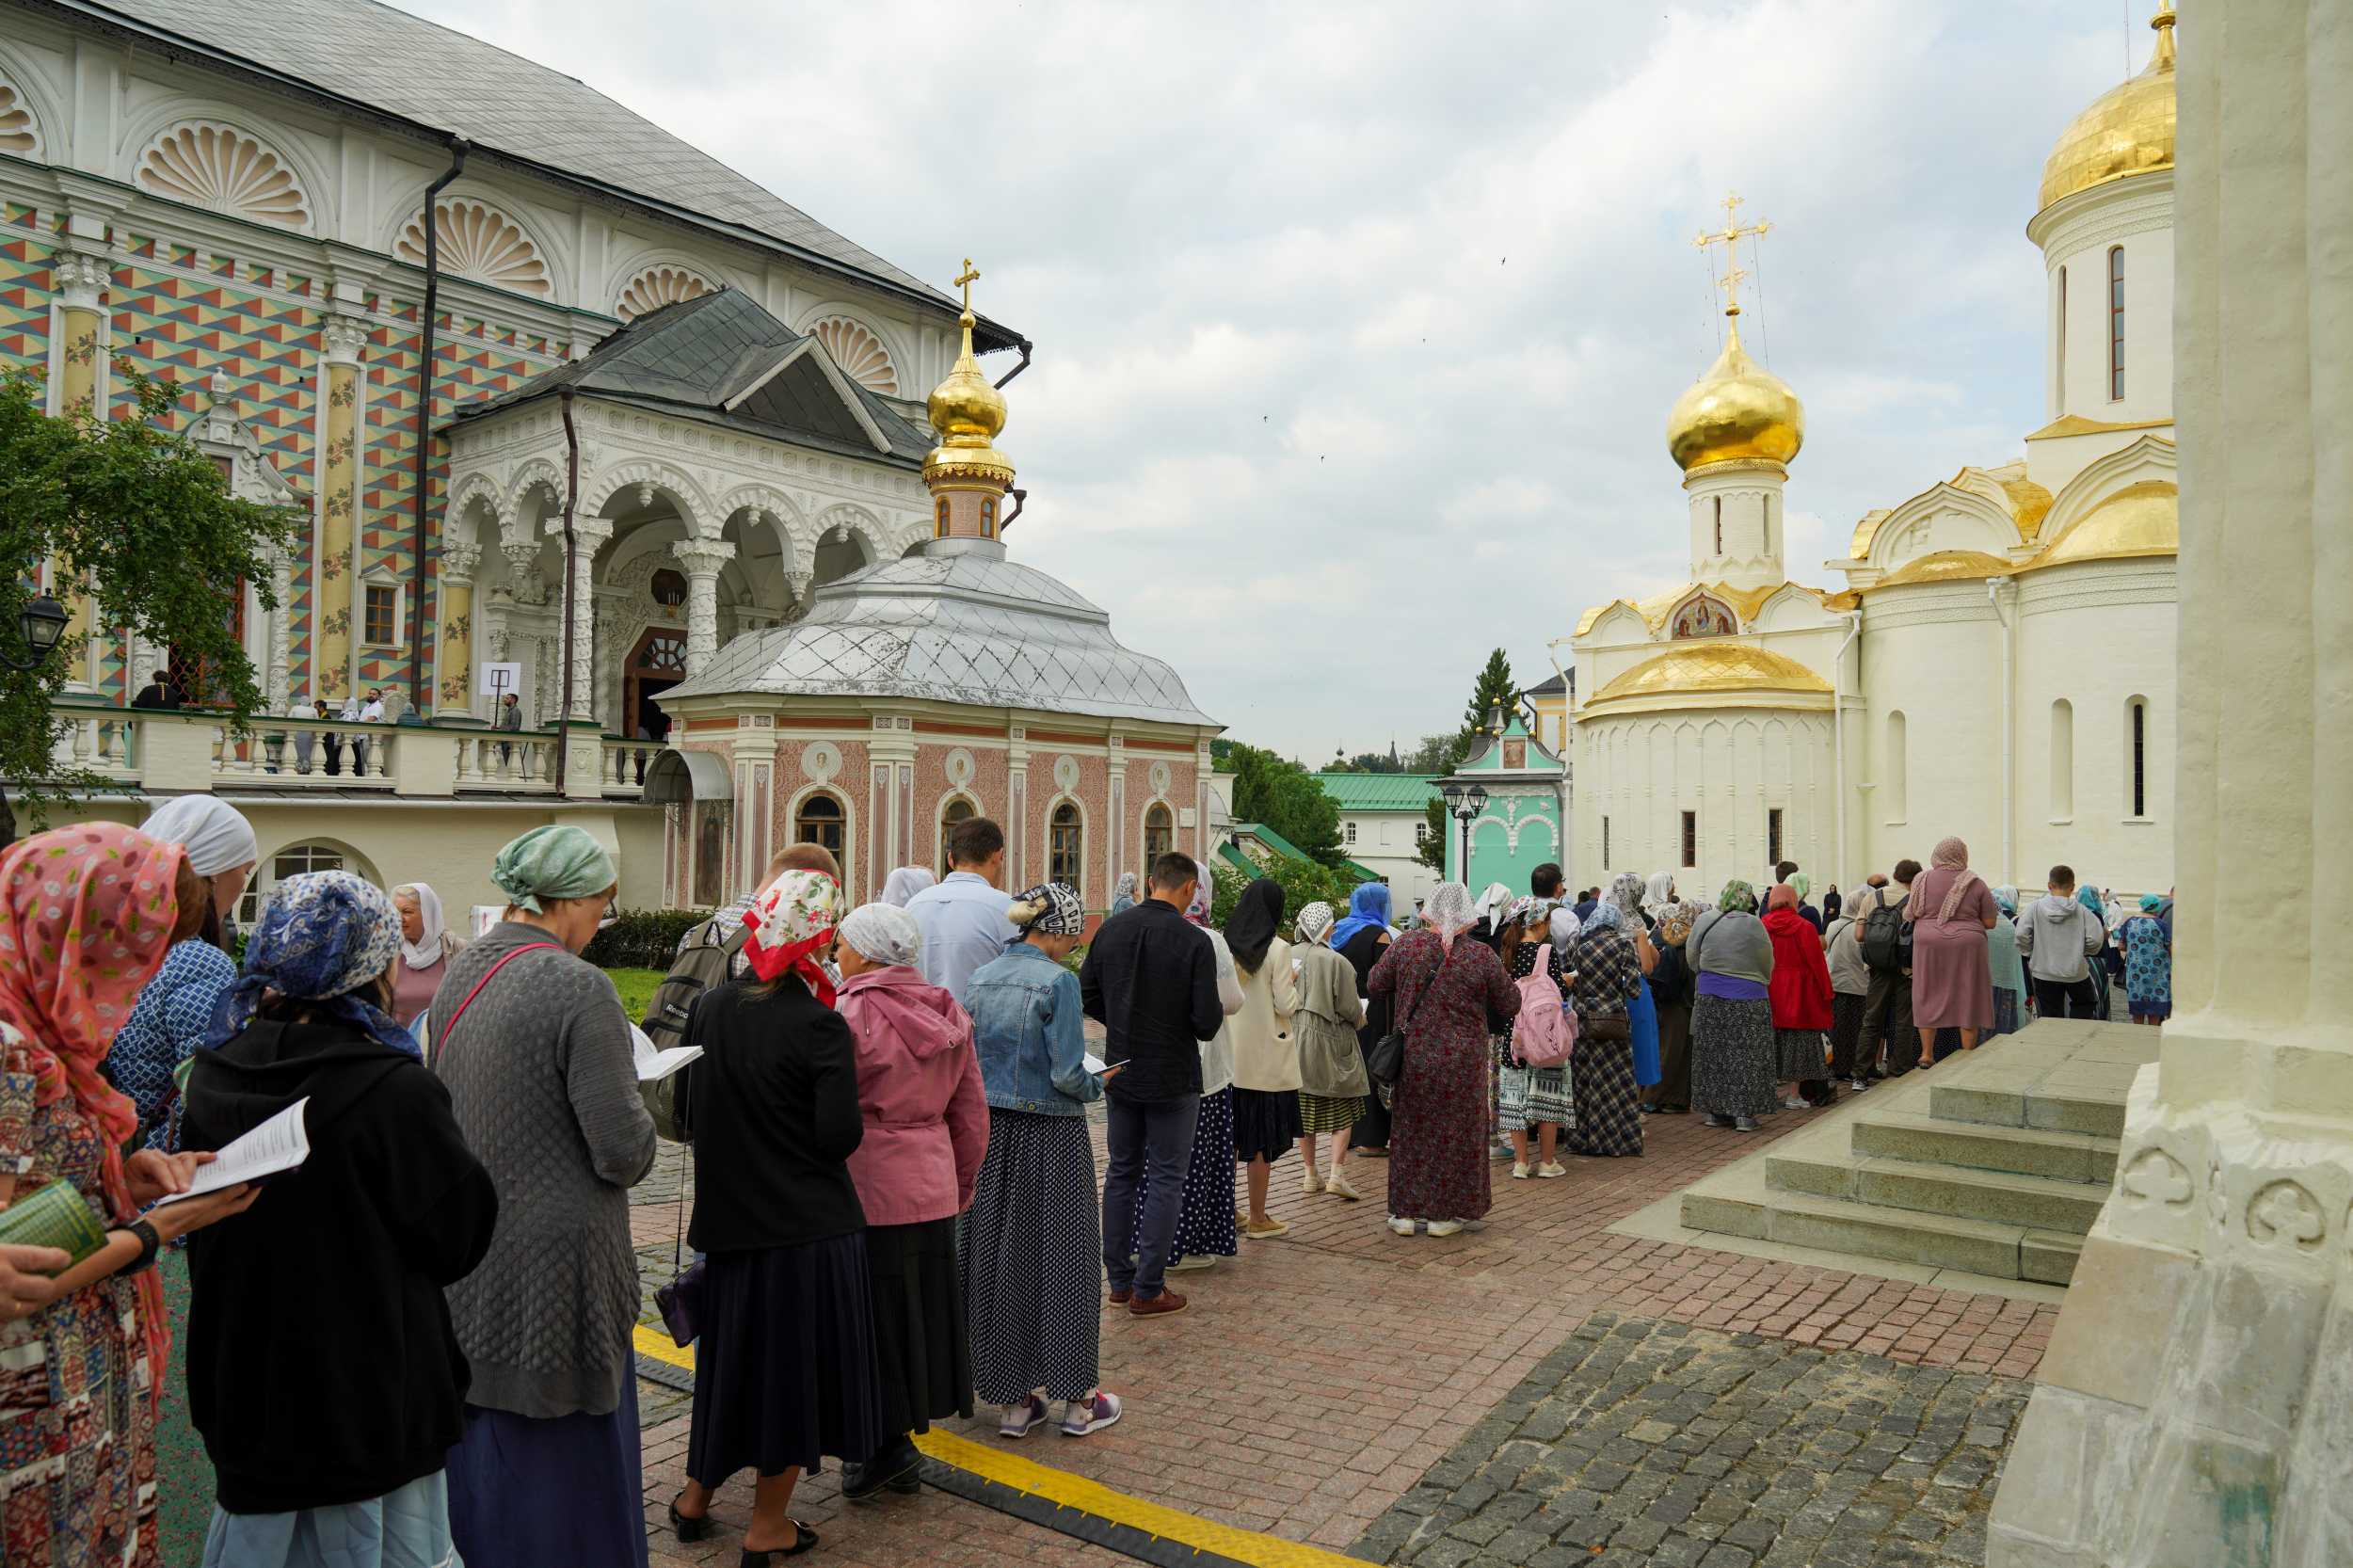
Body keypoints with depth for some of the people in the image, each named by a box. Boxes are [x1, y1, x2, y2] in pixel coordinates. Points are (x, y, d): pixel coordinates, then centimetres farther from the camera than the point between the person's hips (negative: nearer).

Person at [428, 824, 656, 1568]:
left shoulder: (457, 974, 2)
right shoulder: (578, 987, -21)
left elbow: (449, 1104, 14)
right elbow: (624, 1151, -22)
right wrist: (635, 1105, 0)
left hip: (468, 1269, 8)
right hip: (552, 1267, -7)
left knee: (483, 1453, 22)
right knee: (564, 1465, 8)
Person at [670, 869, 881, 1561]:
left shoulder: (709, 1009, -1)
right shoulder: (820, 1025, -19)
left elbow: (688, 1110, 7)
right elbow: (841, 1136, -21)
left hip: (727, 1217, 6)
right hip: (809, 1224, -5)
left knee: (734, 1355, 23)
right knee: (793, 1361, 10)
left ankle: (696, 1497, 39)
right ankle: (767, 1528, 23)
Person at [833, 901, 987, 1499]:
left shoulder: (851, 1014, -13)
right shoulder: (948, 1016, 7)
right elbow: (972, 1116, 11)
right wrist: (961, 1183, 21)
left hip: (867, 1190, -6)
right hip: (932, 1190, 7)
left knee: (873, 1317, 5)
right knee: (921, 1311, 15)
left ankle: (888, 1443, 11)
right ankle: (909, 1431, 26)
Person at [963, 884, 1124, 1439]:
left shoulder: (982, 977, 4)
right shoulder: (1057, 981, -15)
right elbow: (1068, 1075, -19)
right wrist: (1096, 1086, 1)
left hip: (990, 1133, 6)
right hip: (1050, 1134, -6)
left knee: (999, 1258, 12)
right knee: (1063, 1257, 6)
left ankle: (1013, 1399, 22)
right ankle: (1080, 1400, 17)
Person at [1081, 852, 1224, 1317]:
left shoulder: (1112, 929, -3)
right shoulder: (1194, 942, -17)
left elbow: (1086, 994, 4)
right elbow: (1207, 1019, -19)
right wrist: (1216, 1017, 3)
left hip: (1121, 1070, 5)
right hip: (1173, 1077, -5)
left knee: (1121, 1173, 16)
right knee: (1167, 1179, 6)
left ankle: (1119, 1281, 24)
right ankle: (1148, 1290, 9)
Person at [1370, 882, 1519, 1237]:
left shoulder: (1406, 944, -9)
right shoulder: (1481, 955, -11)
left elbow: (1374, 986, 0)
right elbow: (1509, 1006, -2)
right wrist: (1509, 985, 18)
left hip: (1413, 1058, 1)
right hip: (1462, 1061, -1)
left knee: (1411, 1131, 14)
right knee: (1455, 1132, 12)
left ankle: (1406, 1212, 20)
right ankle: (1444, 1214, 19)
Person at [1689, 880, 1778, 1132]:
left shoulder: (1703, 921, -2)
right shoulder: (1753, 924, -10)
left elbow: (1692, 959, 5)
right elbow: (1767, 964, -1)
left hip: (1709, 998, 3)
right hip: (1747, 998, -3)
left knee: (1712, 1054, 11)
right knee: (1746, 1055, 4)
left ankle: (1715, 1110, 16)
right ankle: (1744, 1113, 4)